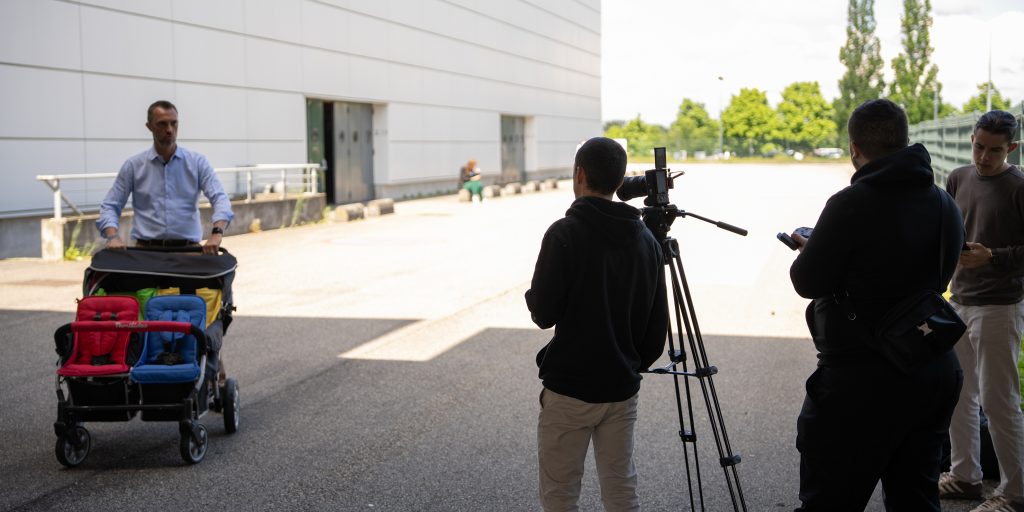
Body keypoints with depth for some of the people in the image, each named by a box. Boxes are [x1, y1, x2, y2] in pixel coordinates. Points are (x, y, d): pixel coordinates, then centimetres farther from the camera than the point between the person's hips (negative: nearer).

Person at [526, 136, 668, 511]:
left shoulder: (564, 234, -15)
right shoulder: (645, 238, 4)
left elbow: (544, 313, -15)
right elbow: (658, 323, 7)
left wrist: (533, 295, 7)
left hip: (569, 390, -5)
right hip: (621, 389, 6)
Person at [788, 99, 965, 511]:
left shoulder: (851, 204, -16)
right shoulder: (945, 205, 6)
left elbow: (809, 282, -12)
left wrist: (806, 252, 11)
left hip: (861, 381, -7)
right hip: (935, 375, 7)